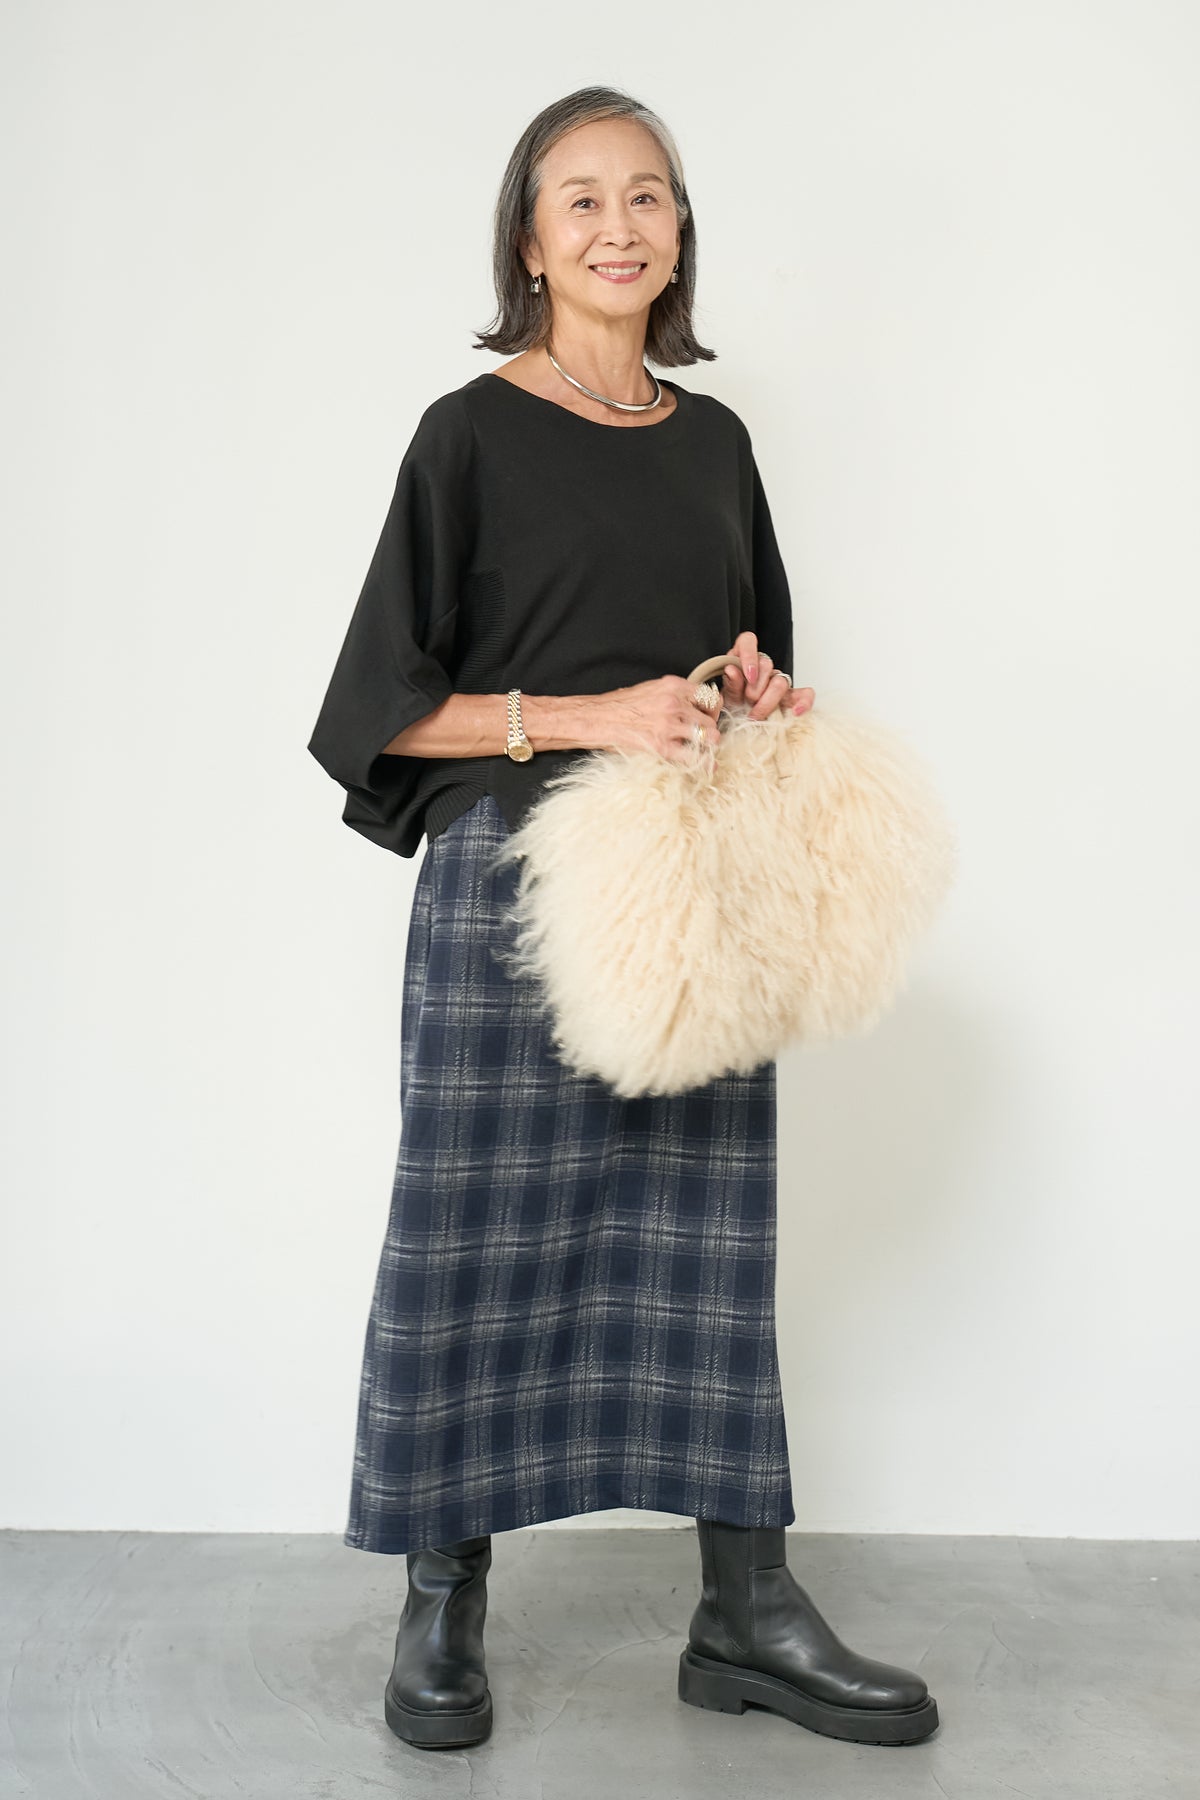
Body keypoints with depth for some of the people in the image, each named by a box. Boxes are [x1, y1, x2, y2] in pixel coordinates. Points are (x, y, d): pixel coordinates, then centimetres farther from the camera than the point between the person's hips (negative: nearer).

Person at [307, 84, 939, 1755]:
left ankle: (745, 1610, 18)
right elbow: (393, 701, -5)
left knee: (711, 1234, 7)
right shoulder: (474, 432, -1)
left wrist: (764, 699, 0)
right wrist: (594, 714, -16)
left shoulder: (713, 438, 14)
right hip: (514, 873, -4)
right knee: (480, 1227, 1)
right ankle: (443, 1600, 18)